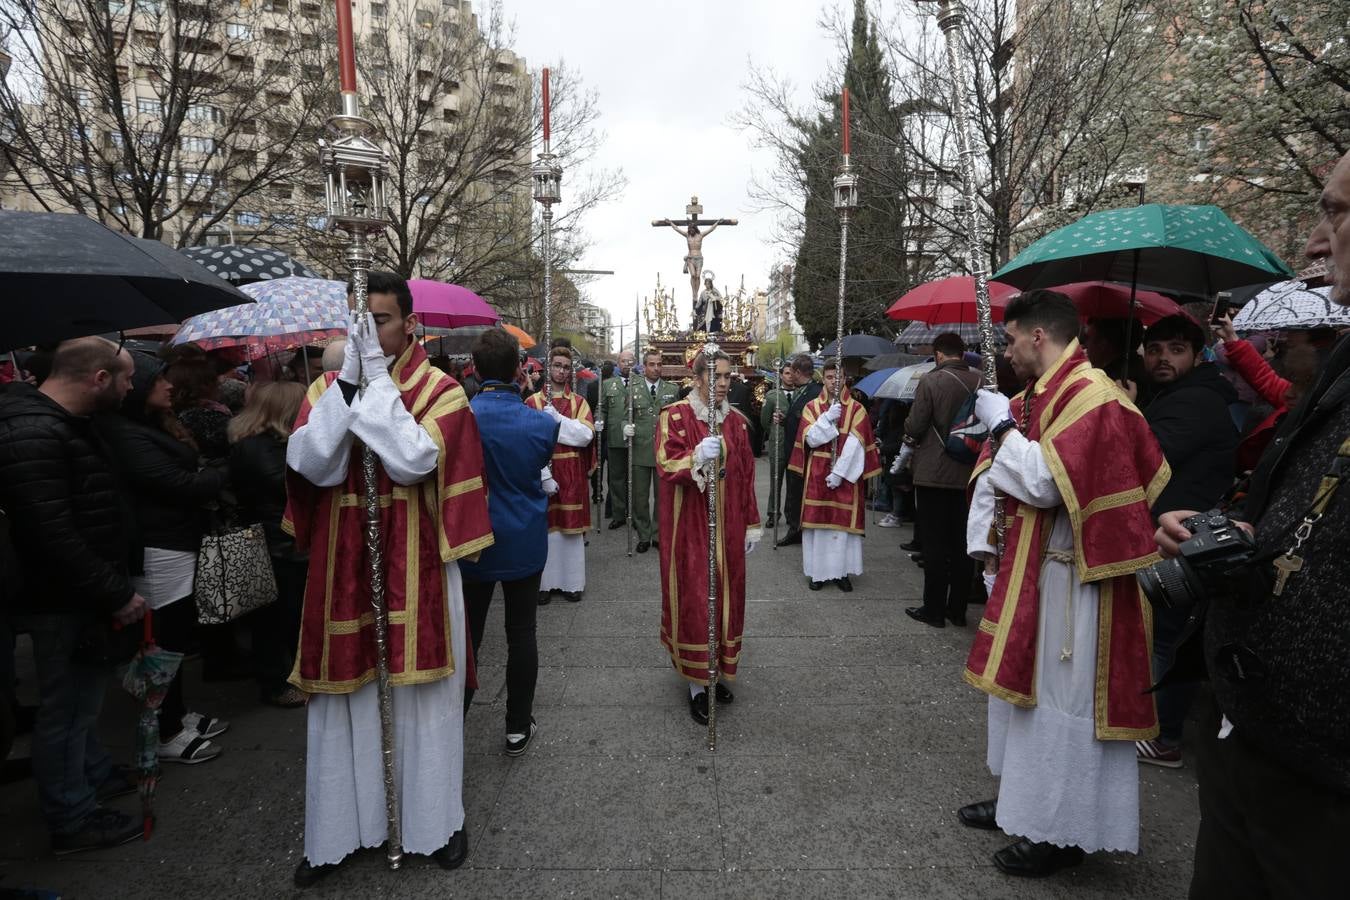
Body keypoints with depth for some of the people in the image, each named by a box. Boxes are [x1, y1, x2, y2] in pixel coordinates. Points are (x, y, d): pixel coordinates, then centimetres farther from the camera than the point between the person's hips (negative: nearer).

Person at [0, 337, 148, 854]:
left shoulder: (60, 424, 10)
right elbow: (52, 535, -28)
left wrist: (115, 588, 17)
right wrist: (117, 594, -22)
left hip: (81, 598, 10)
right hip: (64, 603, -10)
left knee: (82, 698, 24)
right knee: (64, 708, 5)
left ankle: (94, 774, 42)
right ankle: (73, 820, 19)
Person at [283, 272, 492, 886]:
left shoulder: (439, 390, -4)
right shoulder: (327, 387, 6)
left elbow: (414, 460, -20)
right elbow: (309, 462, -10)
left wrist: (378, 378, -15)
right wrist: (348, 381, -14)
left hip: (413, 568, -3)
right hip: (343, 565, 3)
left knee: (423, 694, 8)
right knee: (342, 694, 12)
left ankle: (437, 819, 28)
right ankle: (338, 828, 30)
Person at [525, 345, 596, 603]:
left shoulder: (579, 402, 8)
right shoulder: (533, 402, 4)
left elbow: (586, 434, -7)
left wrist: (557, 419, -13)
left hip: (571, 474, 1)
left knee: (570, 526, 5)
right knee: (544, 526, 1)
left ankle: (571, 581, 14)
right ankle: (545, 581, 11)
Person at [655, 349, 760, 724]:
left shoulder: (737, 421, 7)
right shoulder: (675, 416, -7)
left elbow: (746, 476, 10)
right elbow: (666, 466, -16)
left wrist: (752, 524, 9)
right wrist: (698, 456, -35)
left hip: (727, 526, 5)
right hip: (689, 527, -5)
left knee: (725, 596, 10)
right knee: (694, 600, -1)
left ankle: (716, 671, 26)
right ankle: (696, 684, 10)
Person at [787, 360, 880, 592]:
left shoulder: (856, 409, 1)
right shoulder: (812, 407, 6)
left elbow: (855, 444, -7)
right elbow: (810, 439, -4)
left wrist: (839, 472, -14)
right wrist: (827, 418, -17)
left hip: (846, 475, -1)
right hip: (817, 474, 1)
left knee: (844, 521, 0)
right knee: (818, 520, 2)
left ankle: (841, 571, 10)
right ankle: (819, 571, 10)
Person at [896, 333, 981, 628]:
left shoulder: (931, 381, -12)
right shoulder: (980, 382, 0)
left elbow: (915, 427, -10)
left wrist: (903, 456, 7)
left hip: (933, 474, -4)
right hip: (968, 475, 4)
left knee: (934, 544, 4)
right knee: (962, 544, 12)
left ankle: (934, 610, 10)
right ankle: (958, 609, 20)